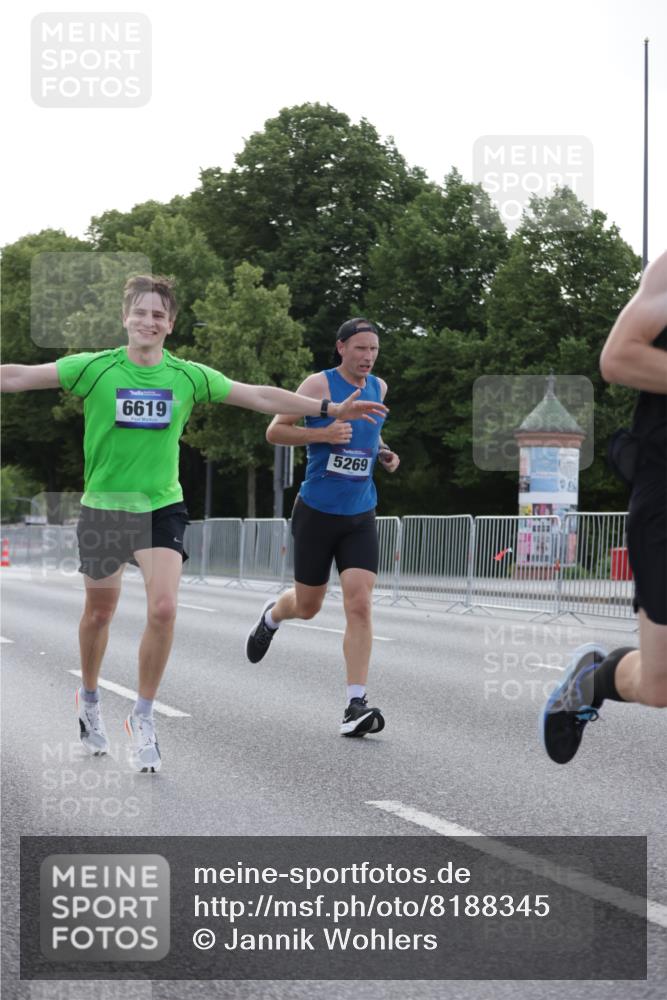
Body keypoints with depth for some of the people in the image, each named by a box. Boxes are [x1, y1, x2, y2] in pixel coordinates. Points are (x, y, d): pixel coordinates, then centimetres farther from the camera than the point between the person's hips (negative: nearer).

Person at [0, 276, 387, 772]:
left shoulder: (189, 376, -2)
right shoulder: (95, 368, -8)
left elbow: (259, 396, 5)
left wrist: (331, 409, 5)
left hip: (162, 507, 1)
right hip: (103, 507, 0)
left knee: (163, 610, -16)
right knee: (100, 611, 14)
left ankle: (143, 717, 2)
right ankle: (90, 699, 41)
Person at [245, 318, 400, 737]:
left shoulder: (379, 388, 8)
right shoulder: (319, 385, -10)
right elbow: (275, 431, -8)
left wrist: (383, 451, 9)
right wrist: (322, 434, -22)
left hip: (360, 517, 3)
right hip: (317, 513, -3)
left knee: (360, 605, -12)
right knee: (307, 607, 10)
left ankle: (356, 706, -13)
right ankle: (272, 615, 48)